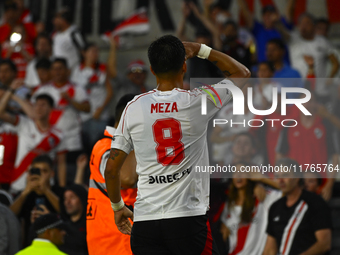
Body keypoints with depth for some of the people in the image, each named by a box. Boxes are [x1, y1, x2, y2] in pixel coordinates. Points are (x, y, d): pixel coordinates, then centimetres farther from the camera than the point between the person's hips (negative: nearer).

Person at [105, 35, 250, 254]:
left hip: (145, 222, 3)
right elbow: (242, 73, 15)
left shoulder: (134, 107, 3)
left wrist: (118, 207, 24)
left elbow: (111, 169, 8)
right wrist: (200, 49, 19)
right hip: (189, 219, -3)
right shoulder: (198, 102, -3)